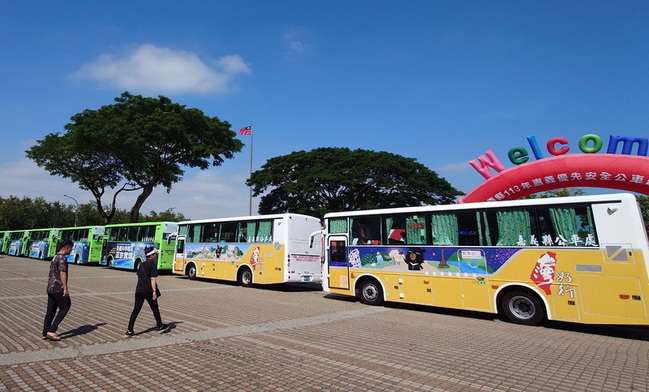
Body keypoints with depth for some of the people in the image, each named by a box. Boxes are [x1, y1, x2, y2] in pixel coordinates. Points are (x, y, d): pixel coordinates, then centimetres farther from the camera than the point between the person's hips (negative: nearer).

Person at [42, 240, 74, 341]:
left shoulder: (55, 257, 17)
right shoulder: (62, 258, -13)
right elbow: (62, 273, -19)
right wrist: (65, 288, -19)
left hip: (50, 288, 9)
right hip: (58, 288, -9)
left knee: (50, 311, 12)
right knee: (65, 307, 0)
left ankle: (45, 333, 15)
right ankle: (51, 330, -3)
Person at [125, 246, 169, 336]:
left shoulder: (142, 265, 13)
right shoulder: (153, 265, -9)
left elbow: (139, 277, 17)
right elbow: (152, 279, -15)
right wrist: (154, 291, -16)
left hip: (139, 290, 6)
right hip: (148, 291, -6)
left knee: (136, 310, 6)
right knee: (155, 309, 10)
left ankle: (129, 331, 2)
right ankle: (160, 326, 25)